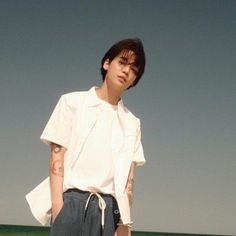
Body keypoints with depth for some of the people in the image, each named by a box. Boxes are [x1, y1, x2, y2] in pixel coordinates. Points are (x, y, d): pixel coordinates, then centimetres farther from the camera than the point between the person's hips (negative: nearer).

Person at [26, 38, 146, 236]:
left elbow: (129, 176, 9)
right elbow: (57, 154, 0)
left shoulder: (132, 123, 14)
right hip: (72, 201, -3)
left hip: (109, 208, 3)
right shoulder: (73, 102, 7)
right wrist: (58, 206, -10)